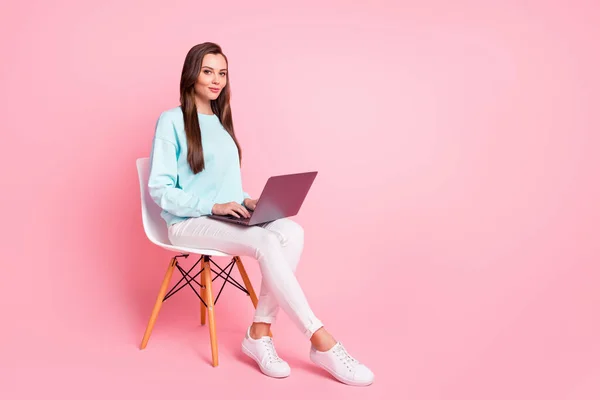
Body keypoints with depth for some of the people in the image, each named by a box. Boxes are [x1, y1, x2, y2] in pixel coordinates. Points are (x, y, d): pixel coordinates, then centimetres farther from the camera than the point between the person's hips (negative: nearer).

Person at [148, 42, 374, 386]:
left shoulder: (222, 121, 18)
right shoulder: (172, 121, -3)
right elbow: (159, 189, -9)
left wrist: (245, 202, -1)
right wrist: (213, 206, -19)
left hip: (226, 220, 6)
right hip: (190, 223, -6)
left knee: (291, 232, -25)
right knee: (266, 244, -32)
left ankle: (260, 332, -21)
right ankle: (322, 342, -26)